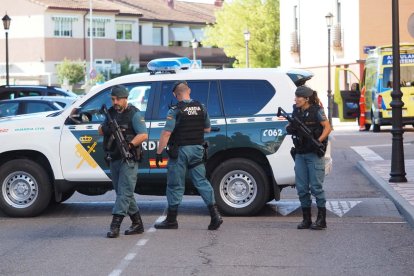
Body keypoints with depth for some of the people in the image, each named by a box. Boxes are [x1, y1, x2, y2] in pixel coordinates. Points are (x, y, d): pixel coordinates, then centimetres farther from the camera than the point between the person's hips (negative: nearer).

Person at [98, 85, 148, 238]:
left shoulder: (134, 114, -7)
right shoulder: (111, 112, 14)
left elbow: (143, 135, -15)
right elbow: (100, 130, 14)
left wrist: (129, 145, -25)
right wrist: (104, 129, -9)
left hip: (128, 159, -8)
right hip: (114, 159, 8)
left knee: (124, 192, -11)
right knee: (122, 192, 12)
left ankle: (115, 225, -17)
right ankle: (137, 224, 21)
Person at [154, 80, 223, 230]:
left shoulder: (175, 111, -13)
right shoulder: (201, 108, 4)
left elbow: (166, 133, -17)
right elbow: (207, 129, 15)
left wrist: (159, 152, -13)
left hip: (180, 151, -5)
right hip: (197, 149, 5)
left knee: (175, 185, 4)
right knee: (201, 181, 9)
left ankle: (171, 220, 11)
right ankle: (215, 215, -2)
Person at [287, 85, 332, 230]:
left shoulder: (316, 111, -8)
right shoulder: (296, 111, 8)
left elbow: (327, 127, -7)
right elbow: (291, 126, 17)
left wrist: (318, 141, -19)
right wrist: (289, 128, -6)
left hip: (314, 154, -6)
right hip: (300, 154, 6)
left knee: (316, 186, -4)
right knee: (301, 188, 6)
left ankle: (321, 220, 4)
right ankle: (306, 219, 14)